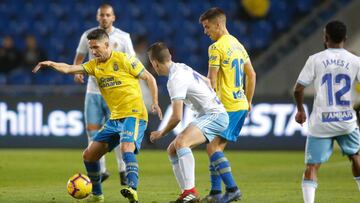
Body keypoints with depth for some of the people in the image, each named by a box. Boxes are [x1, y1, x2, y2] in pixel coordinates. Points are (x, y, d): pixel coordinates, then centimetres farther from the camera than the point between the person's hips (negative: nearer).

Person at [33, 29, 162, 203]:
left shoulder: (123, 60, -7)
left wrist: (155, 102, -11)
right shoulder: (95, 65, 10)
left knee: (127, 148, -34)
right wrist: (51, 64, -22)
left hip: (134, 115, -8)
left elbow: (149, 78, -1)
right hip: (115, 118, 8)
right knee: (89, 155, 6)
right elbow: (69, 69, -3)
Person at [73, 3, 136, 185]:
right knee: (92, 131, 0)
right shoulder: (88, 36, 4)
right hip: (93, 90, 3)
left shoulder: (123, 37, -2)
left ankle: (123, 170, 8)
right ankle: (100, 171, 12)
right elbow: (79, 56, 14)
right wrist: (77, 71, -5)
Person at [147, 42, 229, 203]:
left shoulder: (175, 79, -20)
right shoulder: (181, 68, 10)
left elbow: (177, 117, -21)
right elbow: (207, 81, 27)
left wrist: (161, 134, -4)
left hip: (214, 115, -11)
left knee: (181, 142, -32)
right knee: (172, 150, 8)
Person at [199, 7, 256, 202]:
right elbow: (251, 75, 21)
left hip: (227, 106, -9)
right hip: (241, 105, 9)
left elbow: (211, 80, -14)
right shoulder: (238, 45, 15)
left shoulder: (216, 47, -12)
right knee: (217, 147, 13)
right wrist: (248, 102, 26)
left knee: (212, 147, -8)